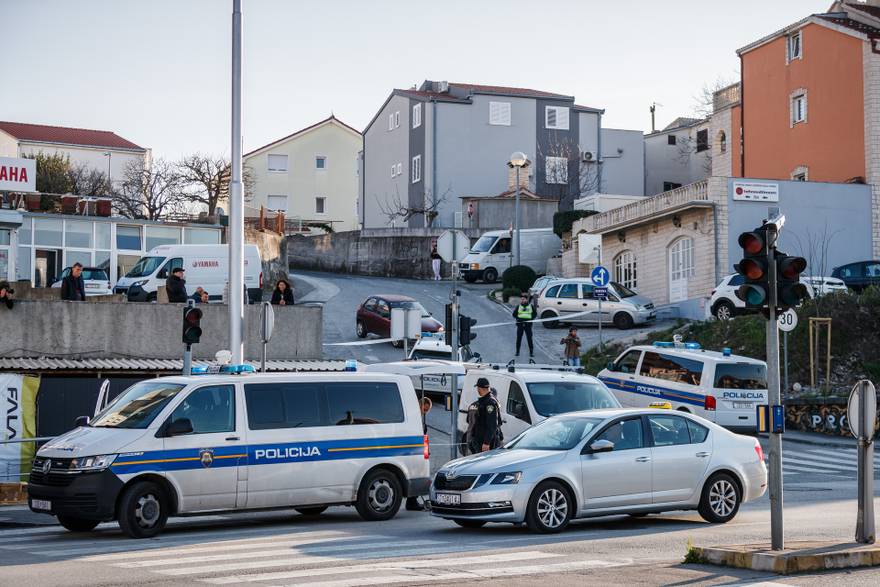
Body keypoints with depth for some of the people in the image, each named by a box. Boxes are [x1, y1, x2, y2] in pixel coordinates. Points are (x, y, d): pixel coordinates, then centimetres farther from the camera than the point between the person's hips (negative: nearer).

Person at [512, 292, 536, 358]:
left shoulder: (531, 306, 4)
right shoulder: (519, 306, 6)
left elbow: (535, 314, 11)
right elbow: (514, 314, 9)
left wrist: (531, 319, -5)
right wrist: (518, 318, -7)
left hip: (528, 325, -1)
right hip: (520, 325, 1)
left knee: (529, 339, -3)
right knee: (519, 339, 2)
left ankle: (531, 352, 4)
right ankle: (517, 352, 11)